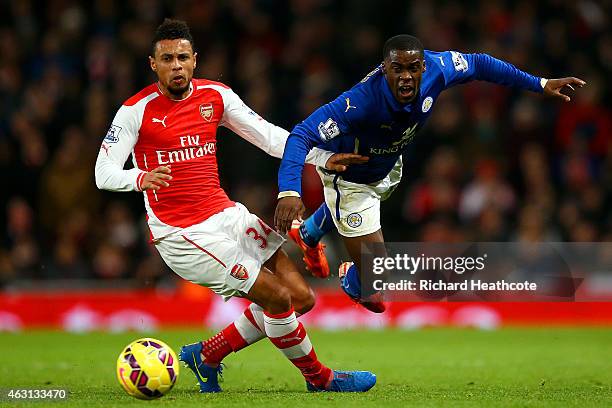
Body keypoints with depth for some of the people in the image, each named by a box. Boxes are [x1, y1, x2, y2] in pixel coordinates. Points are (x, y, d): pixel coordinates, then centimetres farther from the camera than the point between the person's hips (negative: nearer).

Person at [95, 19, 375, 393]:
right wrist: (141, 178, -35)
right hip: (180, 233, -7)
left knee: (301, 296, 0)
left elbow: (270, 136, 7)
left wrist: (323, 158, -6)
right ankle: (319, 378, 12)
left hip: (225, 215, 7)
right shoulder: (137, 110, -10)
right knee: (278, 298, -12)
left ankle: (207, 356, 13)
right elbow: (103, 173, -14)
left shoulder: (216, 95, 5)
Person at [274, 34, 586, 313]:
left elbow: (478, 64, -11)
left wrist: (539, 84, -7)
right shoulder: (361, 101, -48)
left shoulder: (435, 68, -31)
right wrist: (289, 191, -64)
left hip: (388, 168, 7)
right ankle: (353, 286, 34)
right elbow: (302, 134, -49)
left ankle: (307, 233, 75)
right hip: (348, 179, -7)